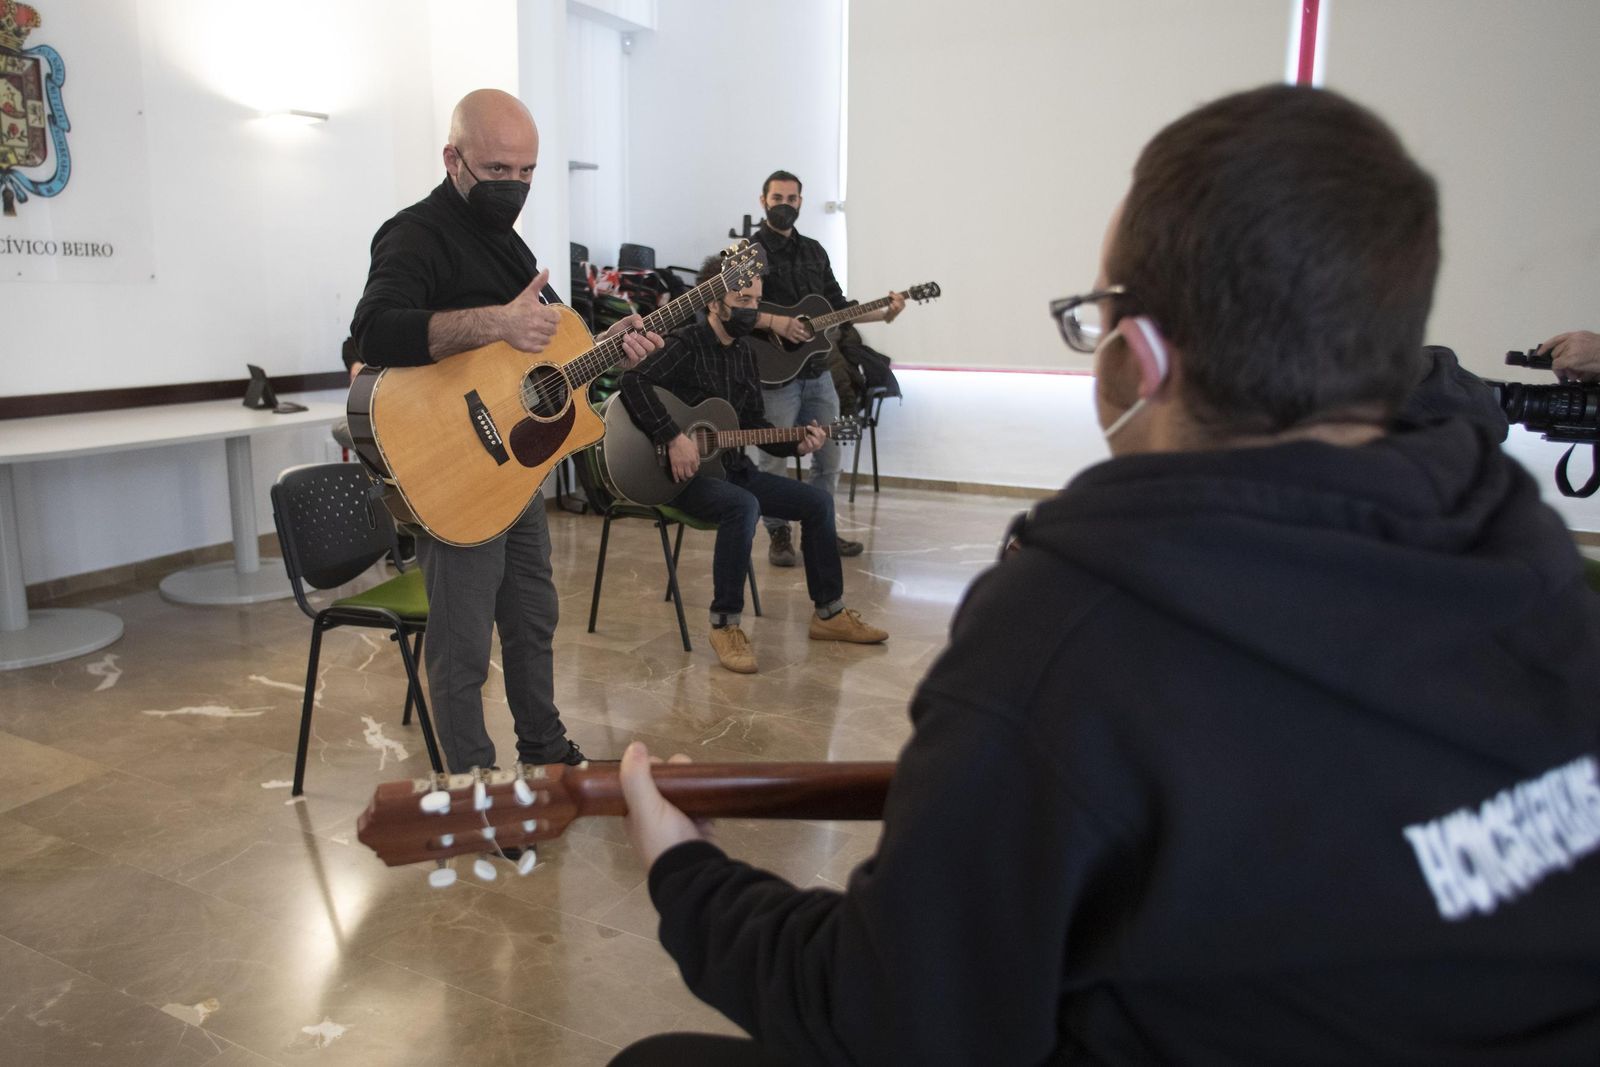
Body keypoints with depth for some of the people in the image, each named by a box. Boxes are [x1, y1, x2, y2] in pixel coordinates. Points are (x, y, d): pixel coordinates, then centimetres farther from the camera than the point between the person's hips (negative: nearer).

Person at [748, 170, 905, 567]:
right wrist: (773, 322, -27)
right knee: (773, 462, 0)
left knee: (829, 457, 11)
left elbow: (837, 306, 18)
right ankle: (779, 535, 14)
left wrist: (883, 314, 7)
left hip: (817, 372, 6)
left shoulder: (814, 251, 16)